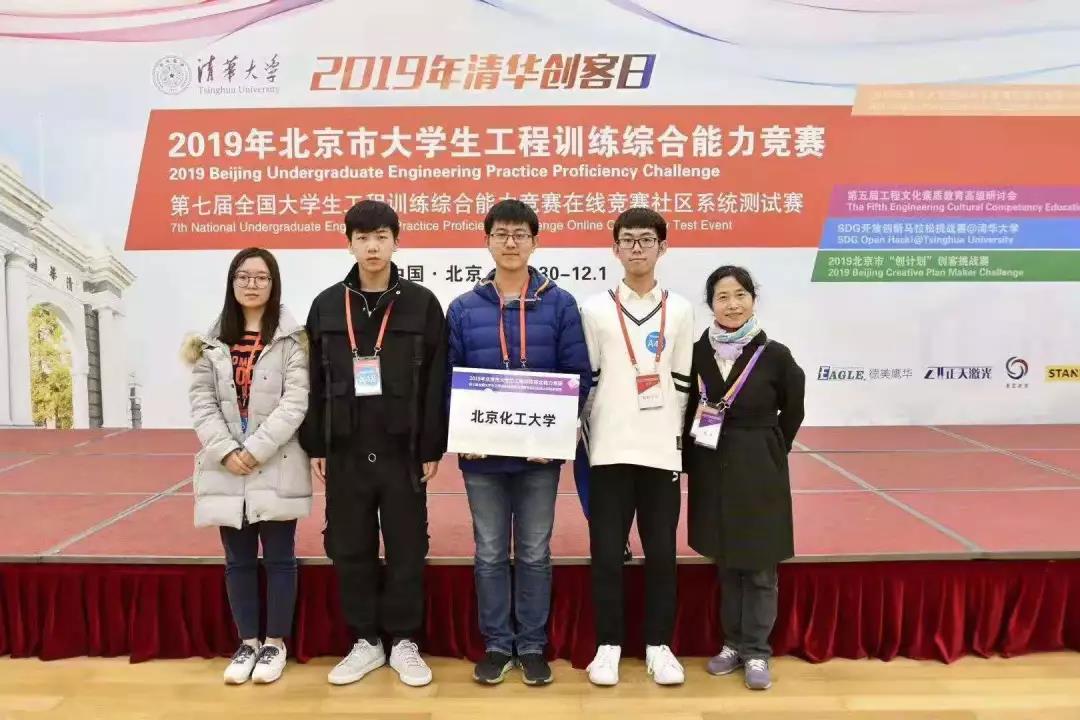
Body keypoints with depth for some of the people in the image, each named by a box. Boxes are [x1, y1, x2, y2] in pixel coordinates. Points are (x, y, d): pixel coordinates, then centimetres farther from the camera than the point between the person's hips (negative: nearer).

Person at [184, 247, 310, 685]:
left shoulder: (291, 338, -2)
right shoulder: (212, 341, 10)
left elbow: (296, 402, -10)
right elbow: (201, 401, 3)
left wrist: (256, 449, -16)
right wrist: (227, 450, -11)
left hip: (276, 467, -3)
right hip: (226, 469, 4)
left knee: (279, 558, 6)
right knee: (238, 560, 12)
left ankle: (275, 643, 20)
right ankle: (247, 642, 26)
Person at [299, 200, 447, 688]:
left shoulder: (421, 303, -1)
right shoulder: (327, 305, 5)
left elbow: (436, 382, -2)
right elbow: (315, 382, 6)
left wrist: (432, 448, -5)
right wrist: (315, 447, 3)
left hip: (402, 451, -2)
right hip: (345, 452, 2)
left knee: (407, 549, 7)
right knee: (350, 549, 10)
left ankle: (404, 642, 23)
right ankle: (365, 641, 26)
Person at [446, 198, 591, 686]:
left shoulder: (560, 305, 0)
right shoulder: (463, 308, 3)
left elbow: (577, 375, -3)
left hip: (540, 453, -1)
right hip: (482, 455, 1)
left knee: (535, 554, 10)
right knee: (490, 554, 11)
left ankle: (532, 645, 24)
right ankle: (496, 644, 25)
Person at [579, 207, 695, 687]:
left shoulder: (679, 310, 7)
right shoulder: (594, 309, 2)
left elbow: (682, 384, 9)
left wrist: (677, 440, 6)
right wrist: (588, 441, 0)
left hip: (662, 451, 1)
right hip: (609, 451, -1)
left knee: (661, 554, 7)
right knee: (607, 554, 4)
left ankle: (658, 645, 21)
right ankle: (608, 645, 18)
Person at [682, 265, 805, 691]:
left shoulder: (774, 356, -8)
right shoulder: (697, 353, -3)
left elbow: (792, 412, 5)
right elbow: (686, 411, 6)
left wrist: (768, 452, 6)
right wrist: (691, 458, 0)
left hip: (760, 472, -2)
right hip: (711, 471, 2)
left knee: (759, 567, 5)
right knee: (725, 563, 13)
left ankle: (756, 652, 19)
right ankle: (733, 643, 28)